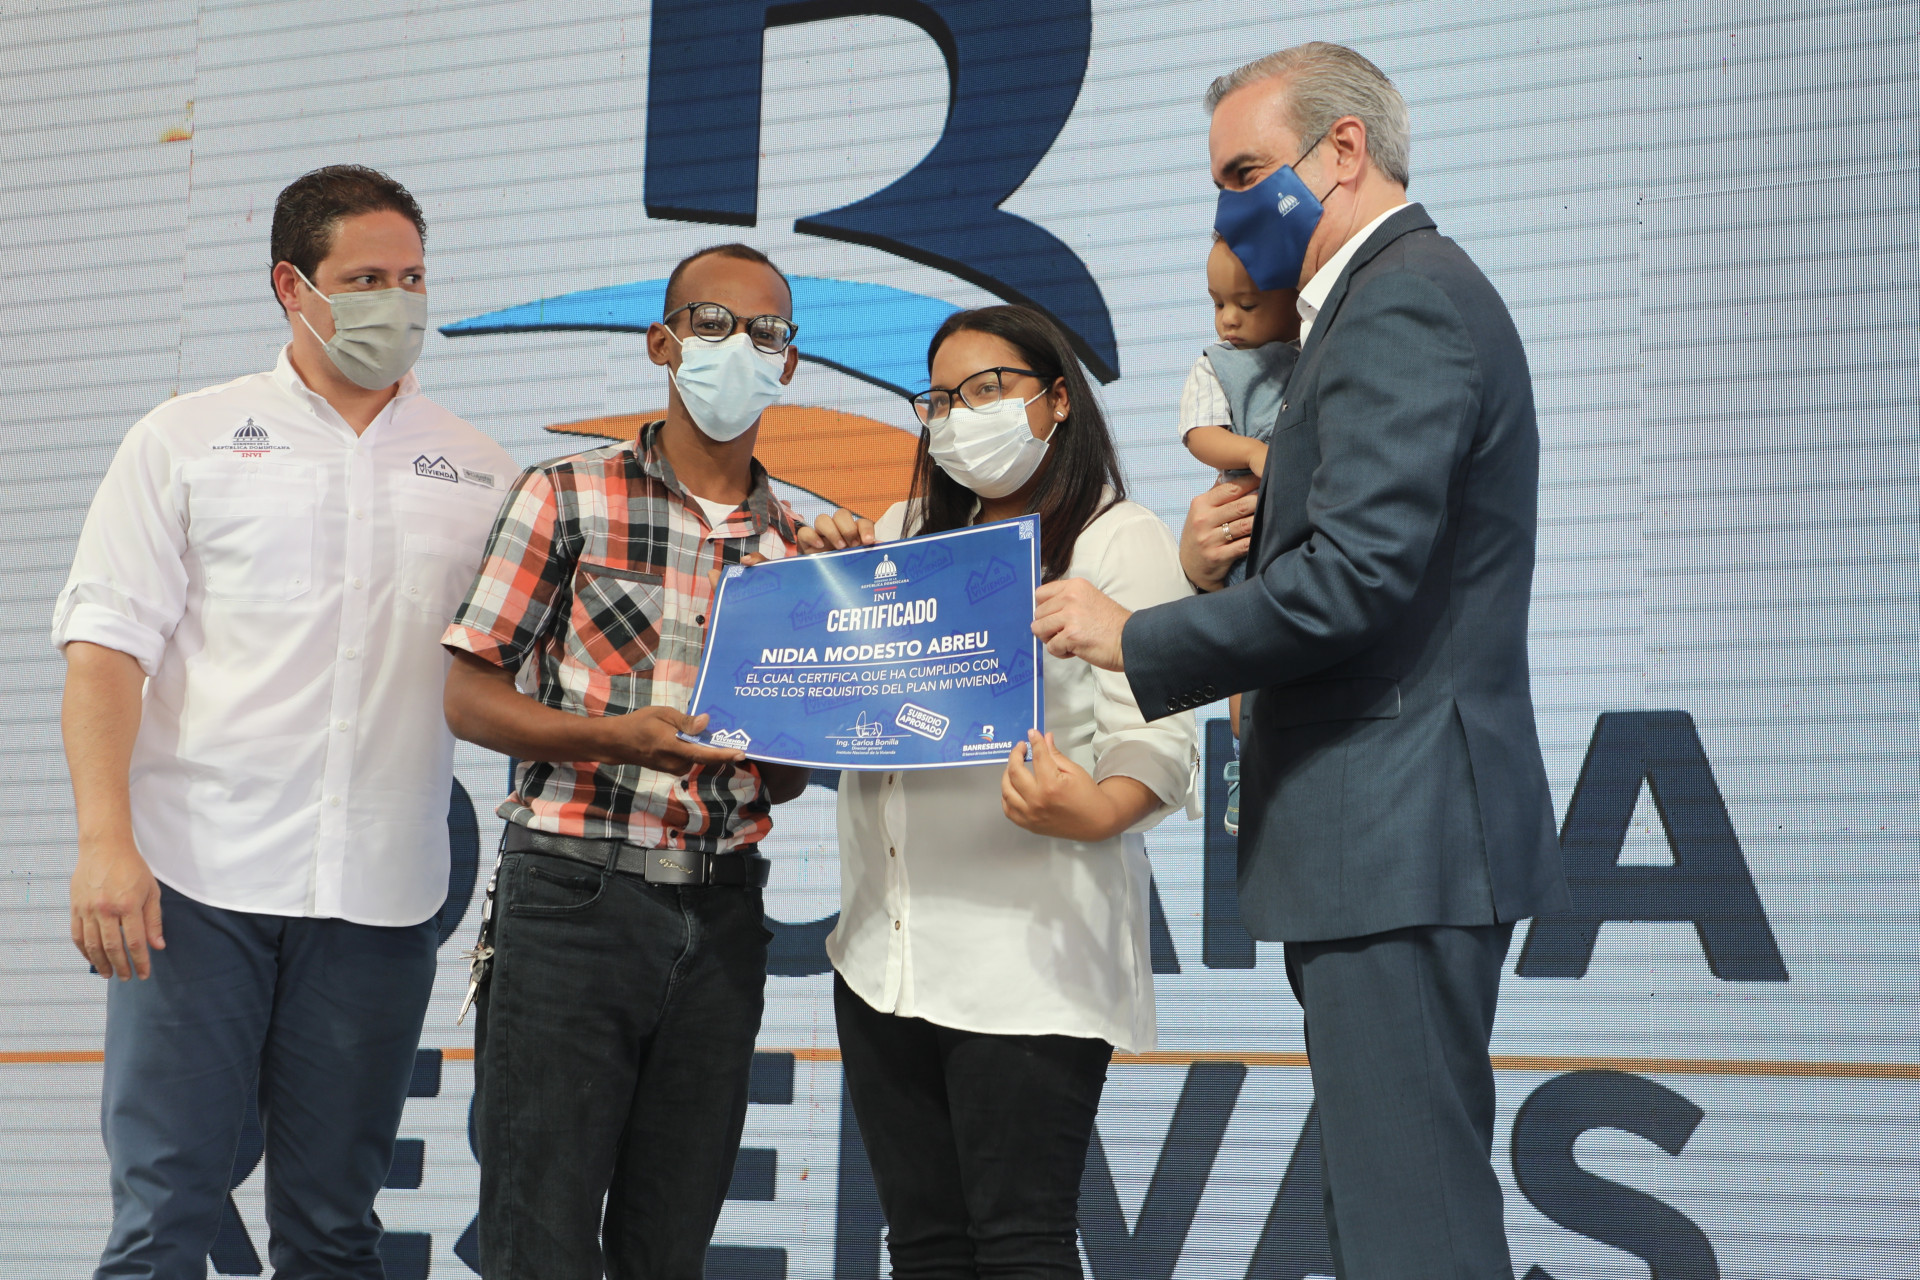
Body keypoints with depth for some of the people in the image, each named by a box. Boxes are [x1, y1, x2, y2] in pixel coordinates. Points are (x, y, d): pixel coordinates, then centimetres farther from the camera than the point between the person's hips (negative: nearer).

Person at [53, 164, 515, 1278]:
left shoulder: (478, 474, 13)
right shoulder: (187, 443, 7)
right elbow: (107, 643, 0)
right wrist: (105, 840, -12)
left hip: (380, 895, 2)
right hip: (197, 882, -2)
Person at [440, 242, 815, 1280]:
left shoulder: (796, 542, 12)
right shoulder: (568, 497, 0)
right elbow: (469, 697, -2)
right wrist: (617, 736, -17)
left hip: (720, 912, 4)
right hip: (574, 896, -4)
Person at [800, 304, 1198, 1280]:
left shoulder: (1121, 541, 1)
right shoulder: (907, 536, 20)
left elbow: (1158, 740, -8)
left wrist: (1094, 811, -30)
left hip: (1030, 944, -6)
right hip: (887, 945, 6)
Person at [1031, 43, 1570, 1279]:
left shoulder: (1403, 305, -13)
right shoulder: (1412, 293, 20)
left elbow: (1354, 581, -23)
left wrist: (1136, 640, -12)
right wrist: (1220, 562, 1)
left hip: (1396, 833, -11)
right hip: (1388, 839, 11)